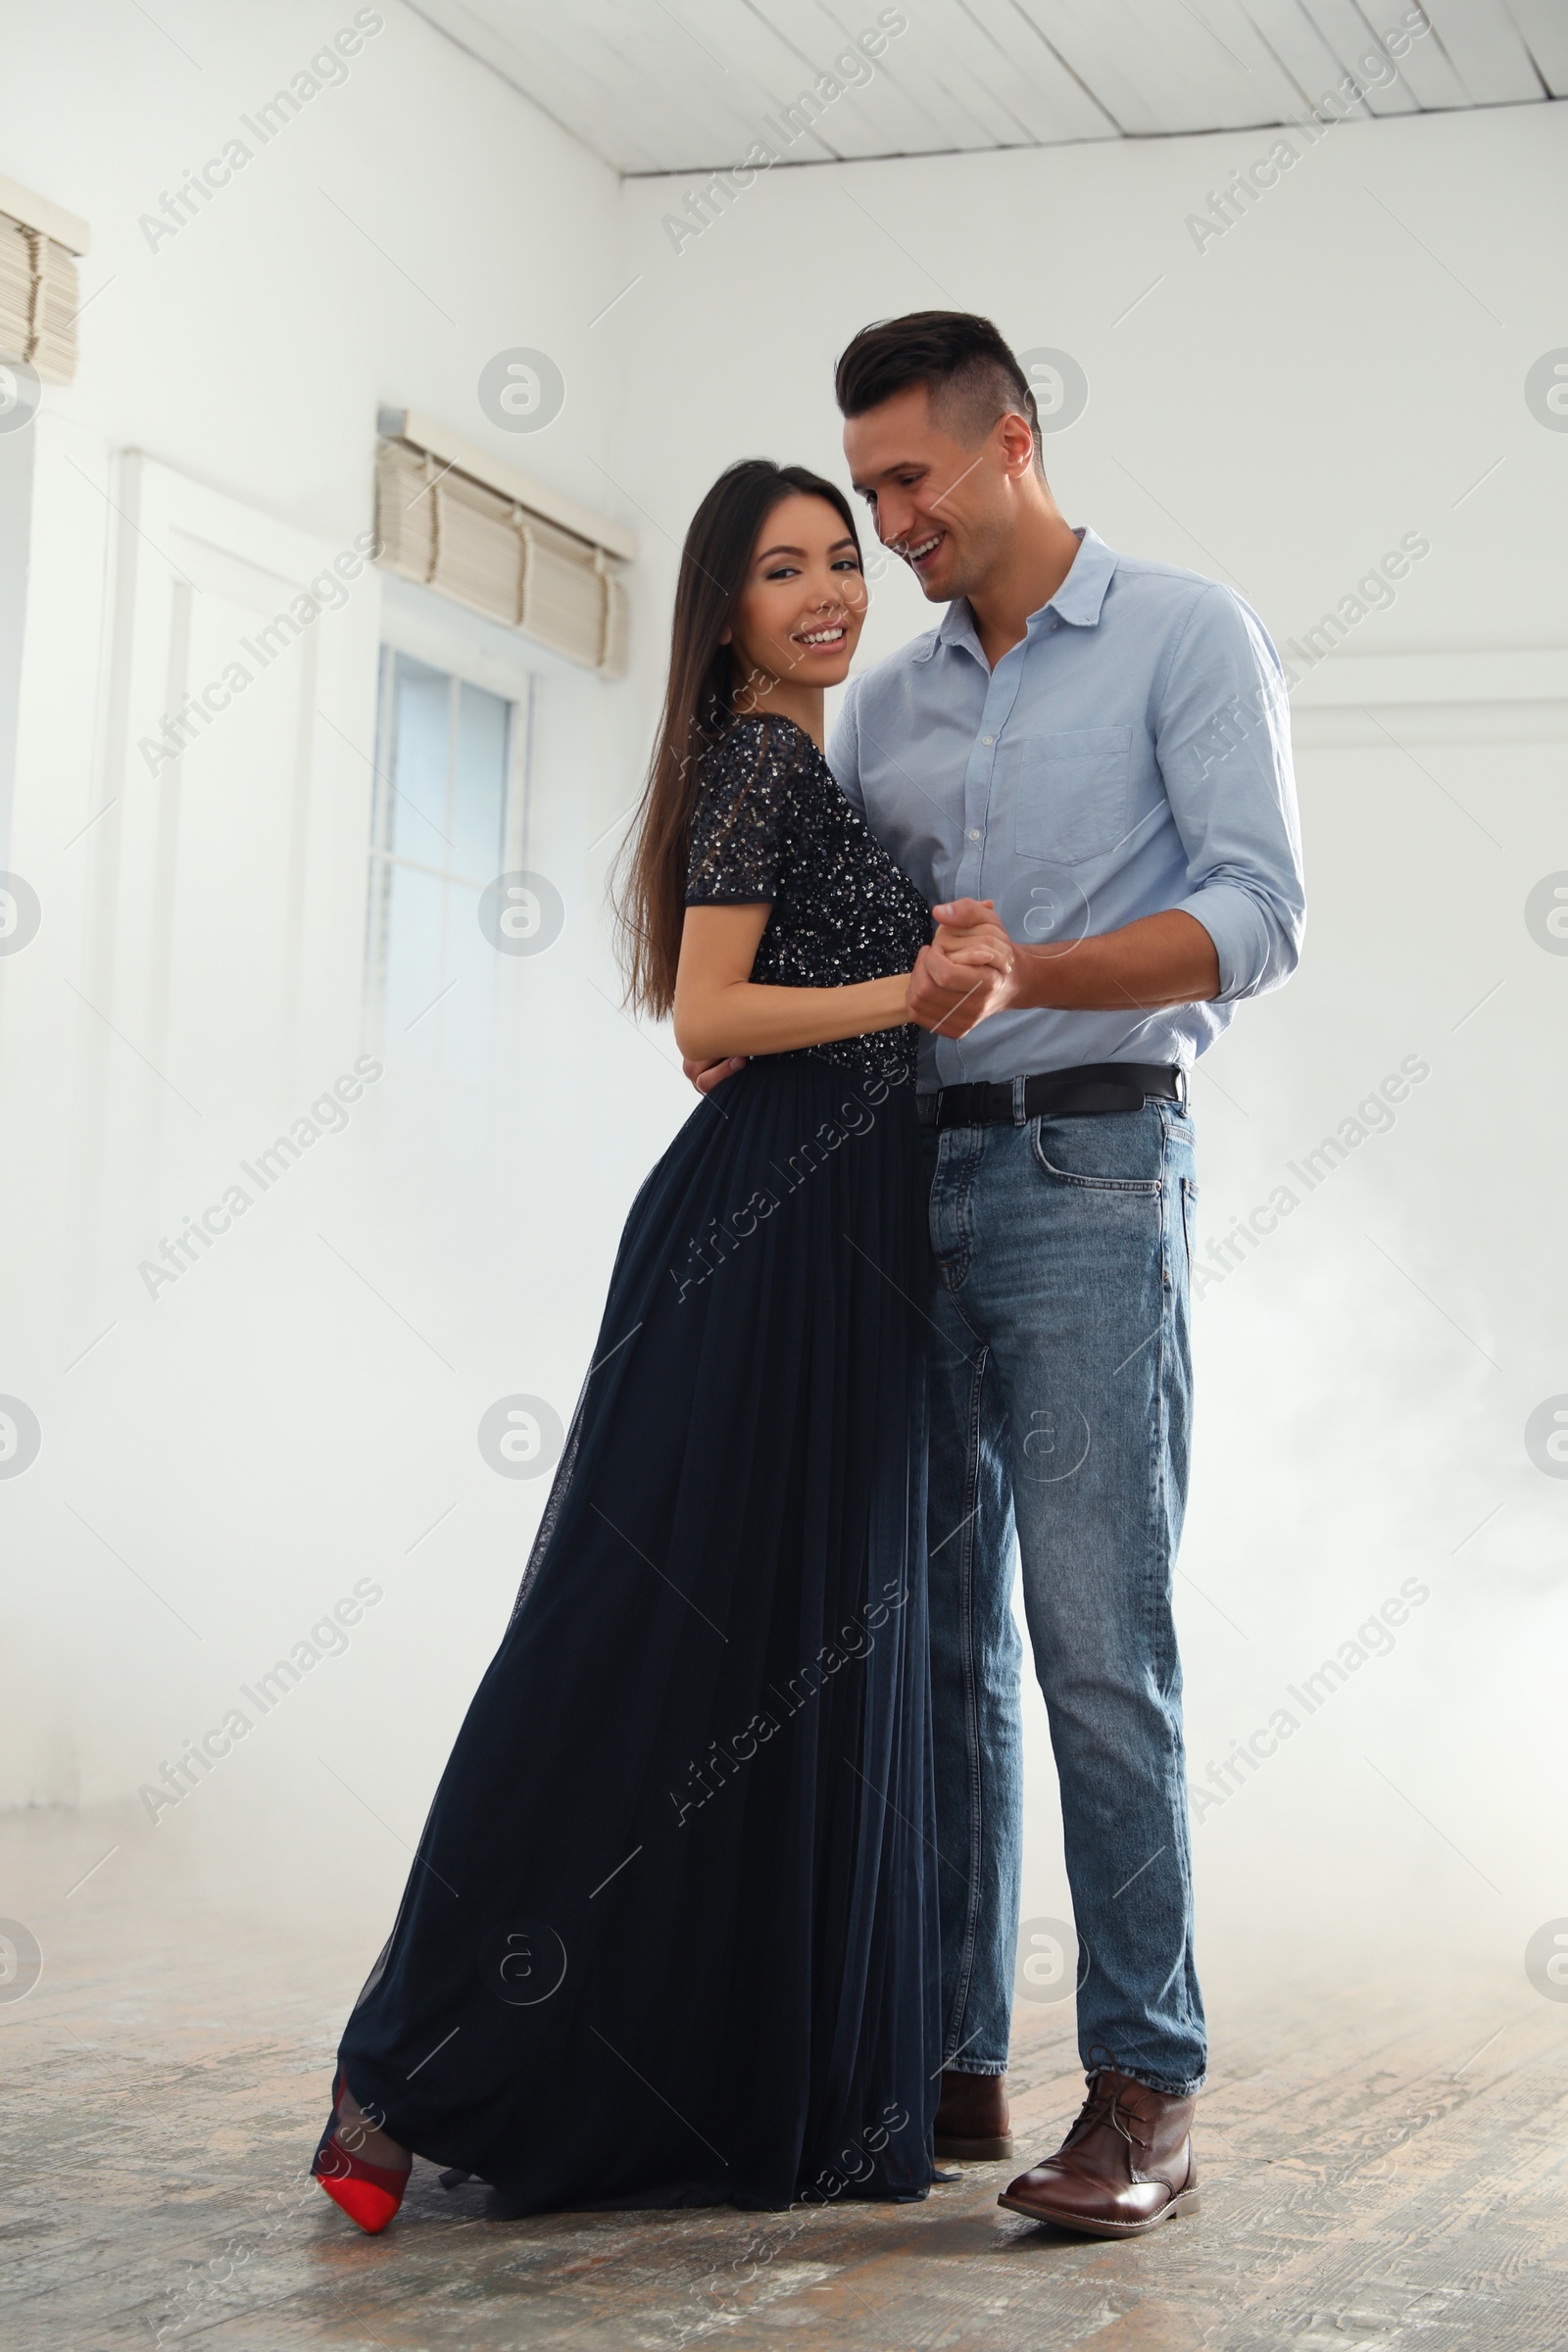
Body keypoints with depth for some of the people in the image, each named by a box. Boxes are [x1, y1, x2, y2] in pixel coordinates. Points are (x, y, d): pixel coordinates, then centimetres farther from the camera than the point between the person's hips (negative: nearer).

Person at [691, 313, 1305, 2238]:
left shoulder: (1185, 636, 2)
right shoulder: (885, 702, 19)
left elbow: (1255, 915, -9)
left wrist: (1029, 974, -22)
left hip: (1087, 1170, -6)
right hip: (908, 1178, 6)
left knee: (1095, 1637, -11)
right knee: (932, 1633, 6)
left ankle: (1146, 2092, -7)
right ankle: (947, 2060, 13)